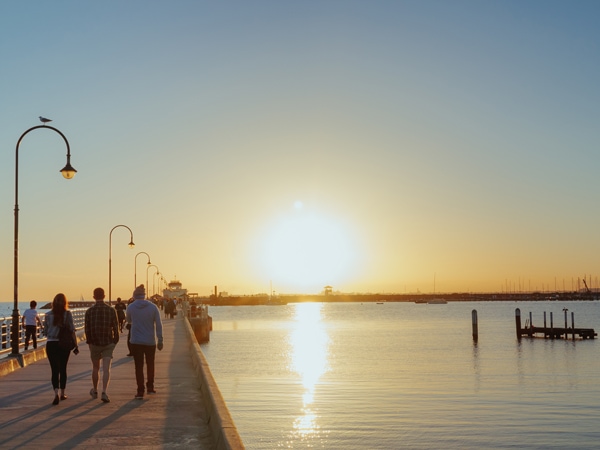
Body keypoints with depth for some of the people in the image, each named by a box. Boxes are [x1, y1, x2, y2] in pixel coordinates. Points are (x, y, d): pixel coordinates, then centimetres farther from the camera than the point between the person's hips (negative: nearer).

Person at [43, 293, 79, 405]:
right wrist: (75, 346, -2)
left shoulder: (48, 315, -1)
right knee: (63, 369, 14)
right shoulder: (68, 314, -6)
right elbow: (72, 331, -8)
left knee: (55, 370, -1)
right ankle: (62, 393, 24)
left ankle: (56, 394, -19)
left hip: (51, 344, 0)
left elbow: (45, 332, 5)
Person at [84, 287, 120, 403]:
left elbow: (87, 329, -4)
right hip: (108, 343, -1)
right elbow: (116, 327, -2)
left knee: (95, 368, 17)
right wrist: (115, 341, 10)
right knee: (106, 369, -5)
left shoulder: (89, 311, -5)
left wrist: (89, 341, 10)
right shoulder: (111, 310, -4)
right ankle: (104, 392, -19)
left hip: (94, 343, 1)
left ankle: (94, 390, 32)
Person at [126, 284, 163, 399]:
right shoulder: (153, 307, -5)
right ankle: (150, 387, 25)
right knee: (150, 364, 20)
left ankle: (140, 391, 1)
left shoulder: (131, 307, -5)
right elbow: (158, 325, -6)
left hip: (136, 342, -1)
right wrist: (160, 340, -1)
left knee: (139, 366, 4)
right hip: (150, 342, 1)